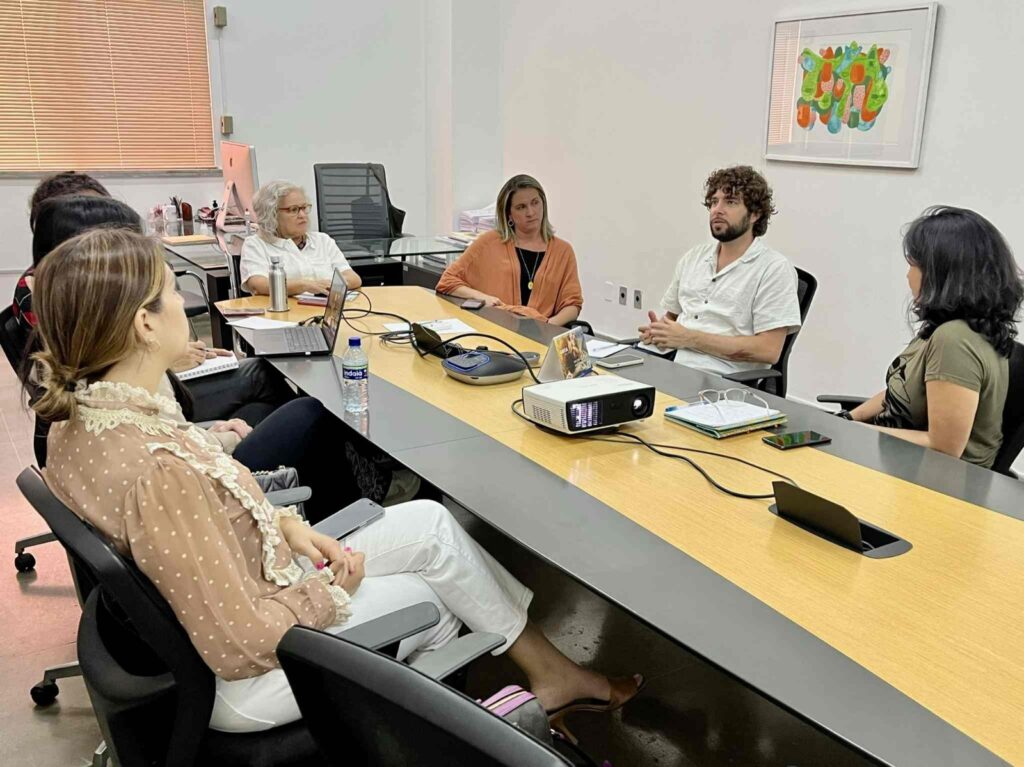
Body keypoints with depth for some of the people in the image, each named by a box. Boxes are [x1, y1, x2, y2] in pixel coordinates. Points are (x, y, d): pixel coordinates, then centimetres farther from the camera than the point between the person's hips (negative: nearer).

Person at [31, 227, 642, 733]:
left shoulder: (82, 419, -6)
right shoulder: (157, 468, -36)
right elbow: (243, 643, -29)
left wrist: (282, 523, -2)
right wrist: (333, 588, -13)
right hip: (242, 682, -8)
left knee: (427, 522, 5)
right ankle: (549, 669, 34)